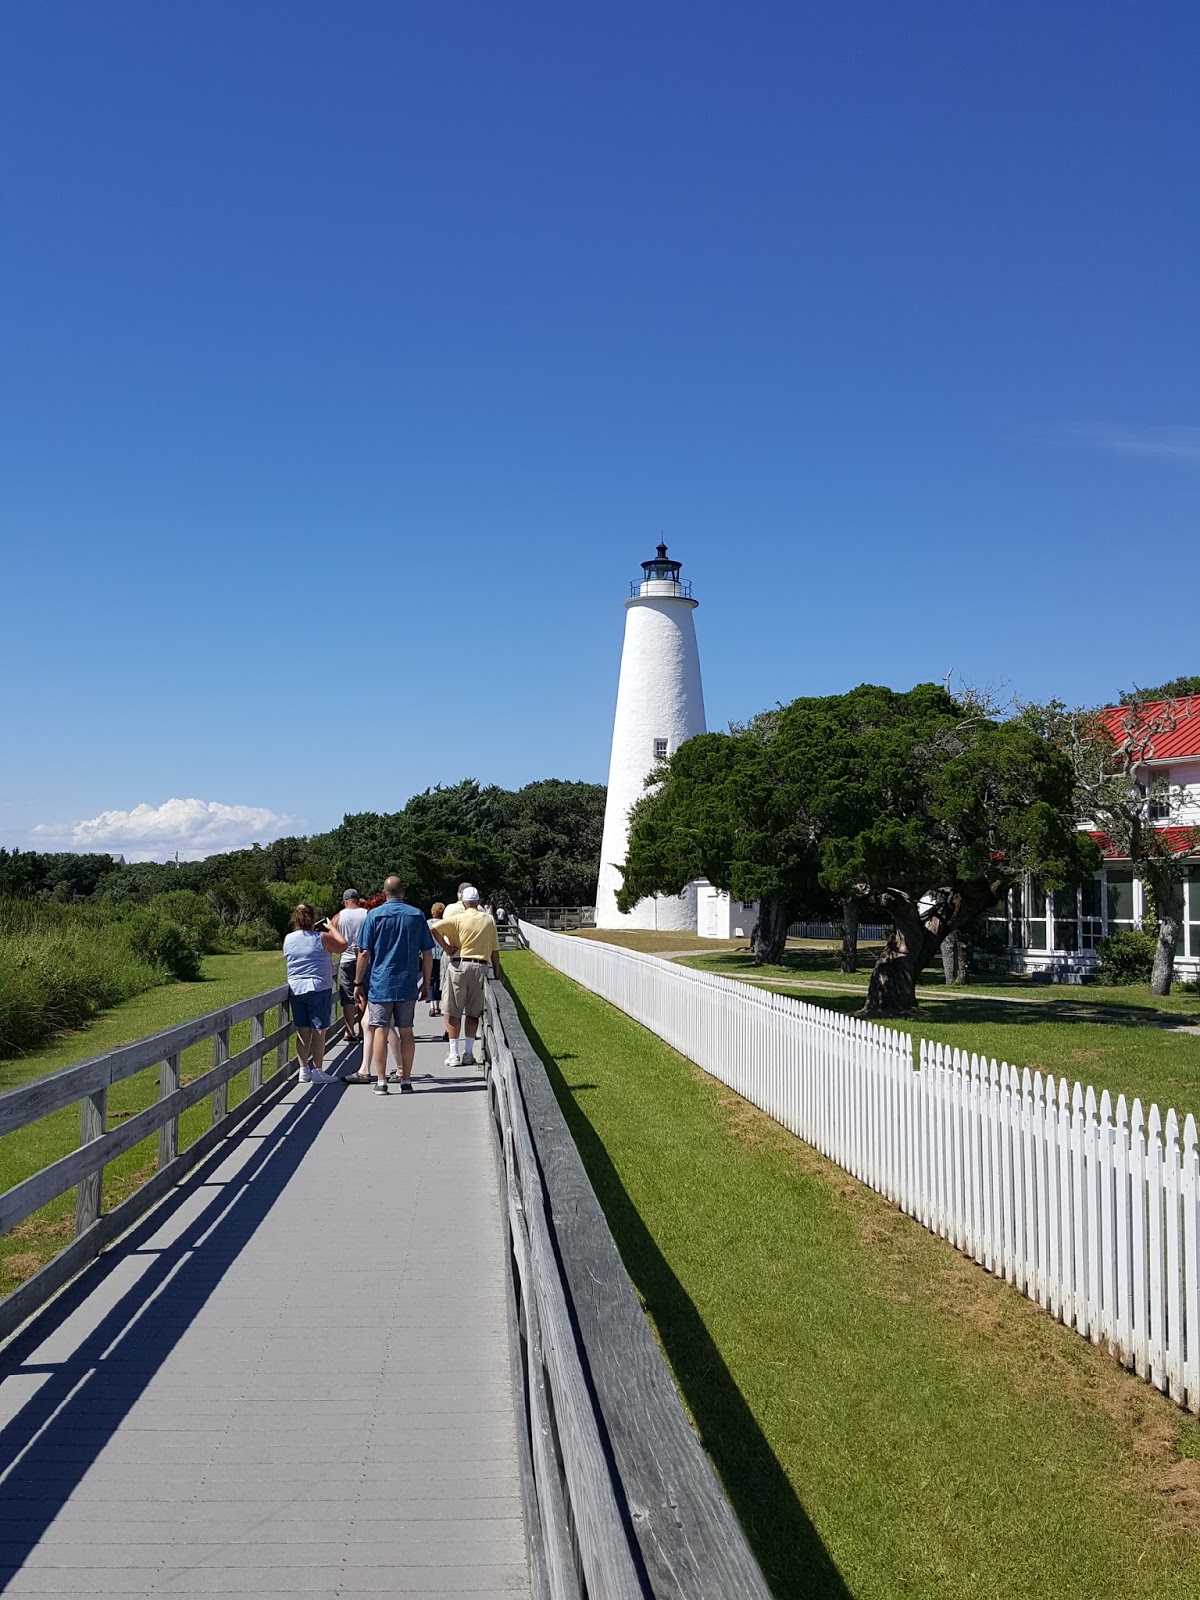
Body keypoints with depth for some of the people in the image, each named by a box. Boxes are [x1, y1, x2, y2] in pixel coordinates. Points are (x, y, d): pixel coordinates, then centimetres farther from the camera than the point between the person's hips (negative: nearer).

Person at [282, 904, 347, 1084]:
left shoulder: (288, 939, 5)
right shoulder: (321, 938, -9)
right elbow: (342, 945, 3)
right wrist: (331, 928, 14)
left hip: (295, 989, 5)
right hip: (319, 988, -5)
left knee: (302, 1031, 10)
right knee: (319, 1030, 0)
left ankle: (304, 1070, 13)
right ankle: (317, 1071, 1)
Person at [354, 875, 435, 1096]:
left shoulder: (374, 915, -3)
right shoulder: (416, 915, 3)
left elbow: (364, 953, -4)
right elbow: (427, 954, 4)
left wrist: (358, 982, 5)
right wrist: (426, 982, 14)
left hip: (380, 984, -2)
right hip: (407, 985, 2)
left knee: (380, 1031, 2)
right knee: (406, 1032, 8)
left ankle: (381, 1081, 2)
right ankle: (406, 1081, 10)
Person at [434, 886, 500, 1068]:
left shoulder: (457, 919, -2)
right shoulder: (489, 920, 7)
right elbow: (494, 950, 11)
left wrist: (445, 947, -6)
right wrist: (496, 974, 18)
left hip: (459, 965, -2)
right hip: (480, 967, 2)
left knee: (453, 1011, 5)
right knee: (473, 1012, 11)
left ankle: (454, 1053, 2)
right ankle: (468, 1053, 8)